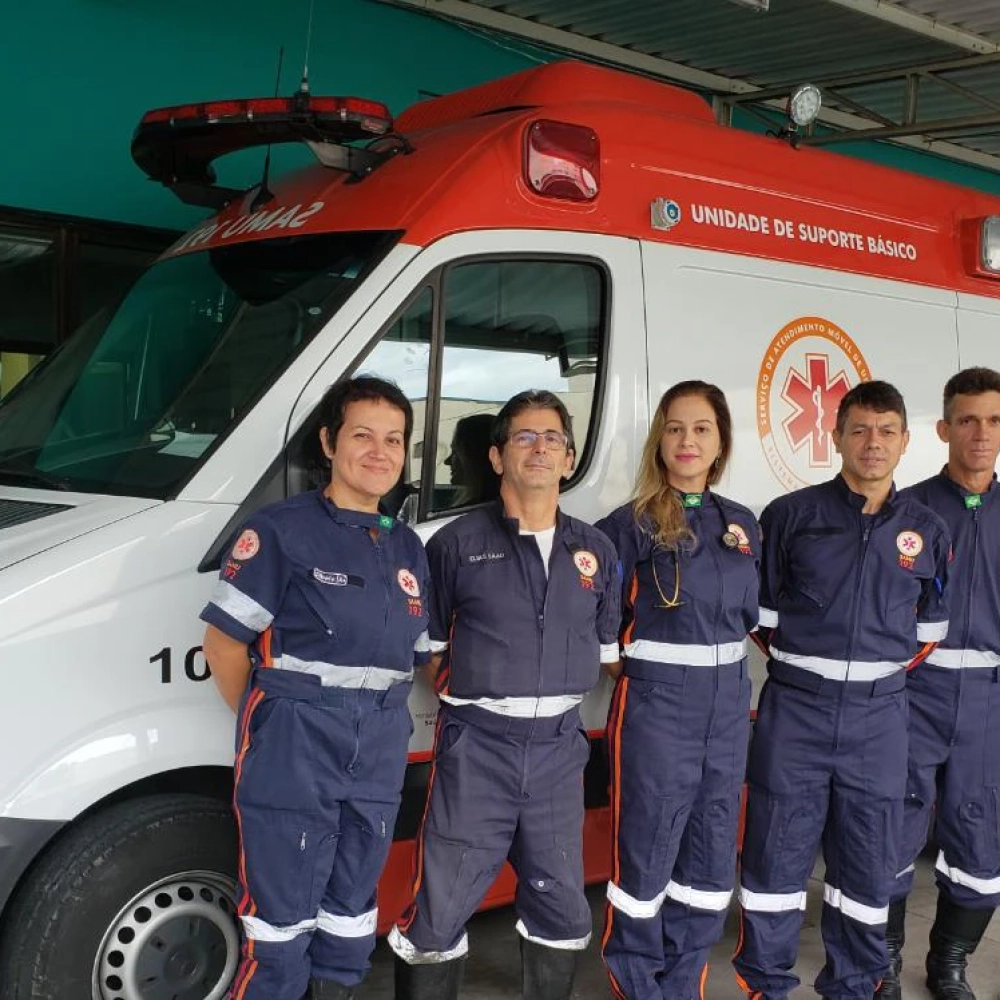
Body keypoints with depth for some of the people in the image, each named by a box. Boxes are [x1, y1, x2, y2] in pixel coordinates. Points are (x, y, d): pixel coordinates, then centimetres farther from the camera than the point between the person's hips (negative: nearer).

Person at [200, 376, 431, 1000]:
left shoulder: (408, 548, 11)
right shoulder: (283, 530, -7)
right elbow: (225, 639, -7)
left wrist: (385, 722, 5)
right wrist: (267, 722, -2)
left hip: (379, 754, 6)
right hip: (294, 746, -6)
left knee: (352, 915, 17)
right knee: (283, 924, 0)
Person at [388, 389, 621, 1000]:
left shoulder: (596, 550, 9)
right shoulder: (457, 543, -2)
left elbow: (610, 651, 15)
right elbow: (423, 648, 3)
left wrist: (560, 697, 5)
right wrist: (467, 694, -4)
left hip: (559, 745, 4)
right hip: (477, 744, -4)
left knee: (561, 905, 14)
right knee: (441, 906, -2)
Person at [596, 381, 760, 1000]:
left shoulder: (742, 524, 9)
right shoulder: (632, 523, -7)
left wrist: (722, 653, 9)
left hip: (729, 699, 6)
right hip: (656, 699, -5)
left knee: (714, 848, 12)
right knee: (648, 843, 2)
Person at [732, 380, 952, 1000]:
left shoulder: (926, 531, 6)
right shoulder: (792, 515, -1)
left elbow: (931, 626, 15)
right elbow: (761, 610, 5)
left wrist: (886, 673, 7)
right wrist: (799, 664, 2)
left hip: (879, 716, 2)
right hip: (795, 710, -2)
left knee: (870, 861, 10)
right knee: (777, 853, 4)